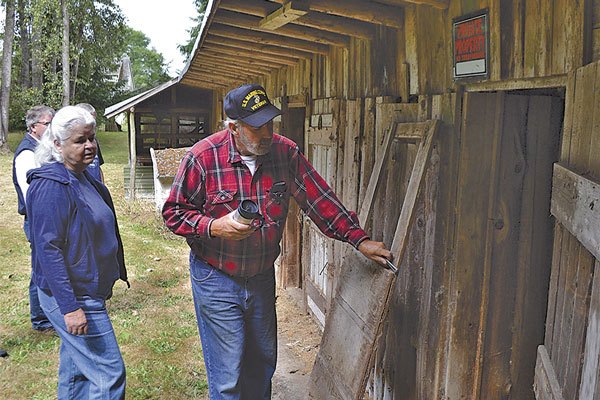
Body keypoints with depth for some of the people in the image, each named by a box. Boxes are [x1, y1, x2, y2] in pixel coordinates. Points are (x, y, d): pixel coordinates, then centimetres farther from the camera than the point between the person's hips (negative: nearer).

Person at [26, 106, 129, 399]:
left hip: (89, 292, 9)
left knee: (76, 370, 20)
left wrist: (112, 276, 22)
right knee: (109, 376, -4)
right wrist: (69, 307, -25)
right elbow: (48, 249, -22)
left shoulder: (86, 178, 10)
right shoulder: (50, 185, -18)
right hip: (71, 298, -9)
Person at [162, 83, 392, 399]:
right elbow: (174, 212, -8)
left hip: (263, 276, 4)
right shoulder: (202, 157, -16)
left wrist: (360, 240, -11)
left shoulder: (285, 152, -7)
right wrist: (214, 227, -26)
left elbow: (319, 198, -5)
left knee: (263, 360, 21)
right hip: (216, 280, -4)